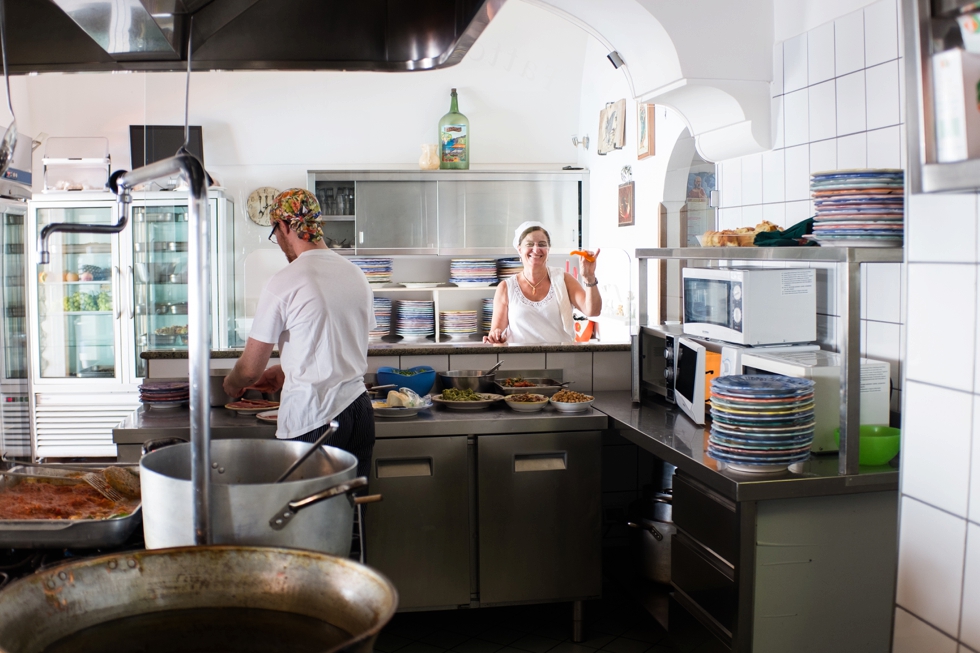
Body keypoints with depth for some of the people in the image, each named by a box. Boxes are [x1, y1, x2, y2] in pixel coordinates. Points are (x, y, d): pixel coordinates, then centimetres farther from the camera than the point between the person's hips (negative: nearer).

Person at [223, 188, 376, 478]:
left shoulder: (284, 283, -12)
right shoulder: (357, 276, 7)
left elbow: (249, 369, -5)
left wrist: (231, 384, 17)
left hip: (311, 422, -6)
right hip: (360, 411, 6)